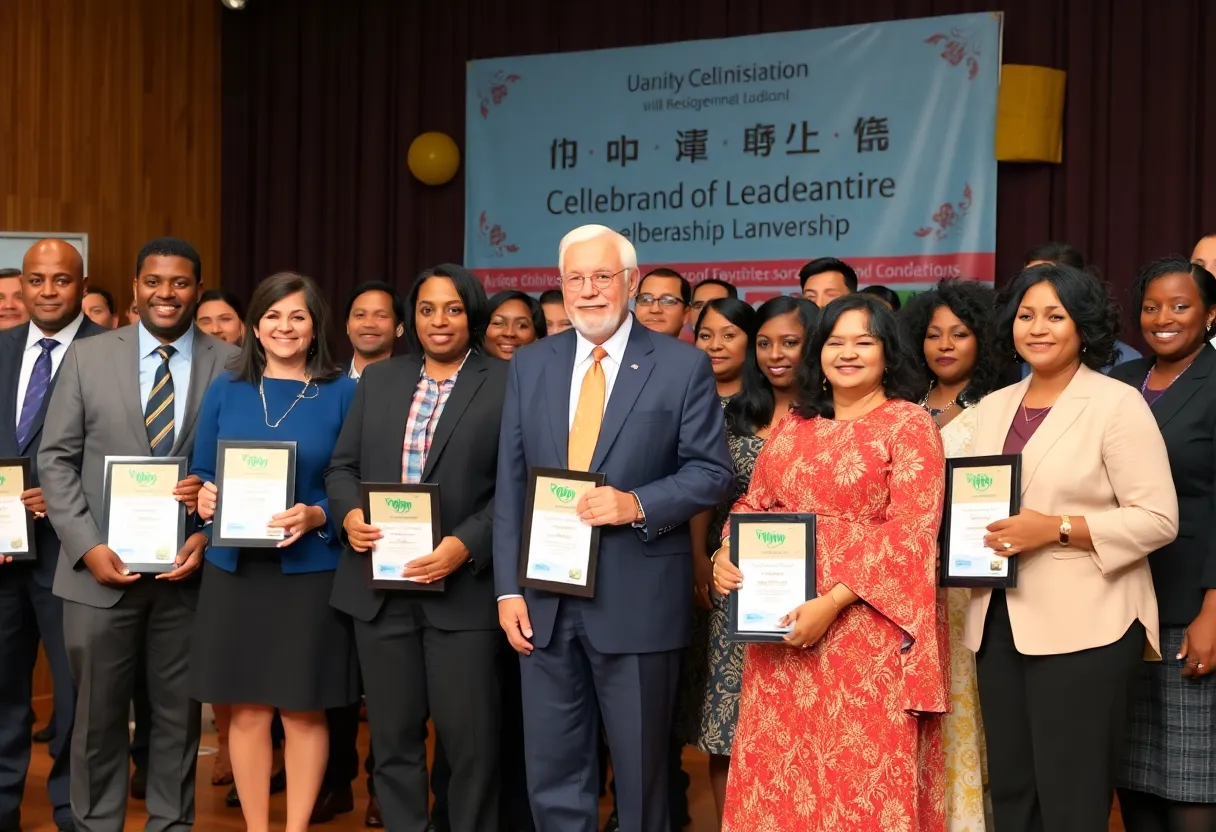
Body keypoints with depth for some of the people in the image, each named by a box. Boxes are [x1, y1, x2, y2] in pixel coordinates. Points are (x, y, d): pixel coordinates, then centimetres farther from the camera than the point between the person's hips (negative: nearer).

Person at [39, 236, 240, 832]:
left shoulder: (231, 365, 0)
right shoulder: (88, 357, 3)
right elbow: (57, 459, 1)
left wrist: (211, 535, -11)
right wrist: (87, 545, -9)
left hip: (188, 568, 0)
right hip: (101, 567, 0)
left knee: (179, 712, 11)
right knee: (99, 713, 10)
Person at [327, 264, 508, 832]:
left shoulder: (505, 384, -2)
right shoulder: (379, 379, 13)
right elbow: (343, 465, 12)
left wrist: (466, 545, -19)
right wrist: (349, 513, -8)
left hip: (463, 587, -4)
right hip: (380, 584, 4)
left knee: (469, 736, 2)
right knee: (393, 735, 11)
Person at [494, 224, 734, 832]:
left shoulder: (683, 365, -2)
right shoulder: (530, 365, 8)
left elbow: (712, 471, -4)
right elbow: (510, 485, 7)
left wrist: (638, 504, -20)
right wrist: (508, 587, 1)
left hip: (636, 598, -3)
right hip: (544, 597, 4)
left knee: (640, 771, 10)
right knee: (552, 771, 11)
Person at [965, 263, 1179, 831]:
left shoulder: (1118, 404, -5)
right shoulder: (993, 406, 14)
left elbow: (1157, 519, -11)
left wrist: (1057, 529, -20)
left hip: (1083, 627, -6)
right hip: (998, 622, 6)